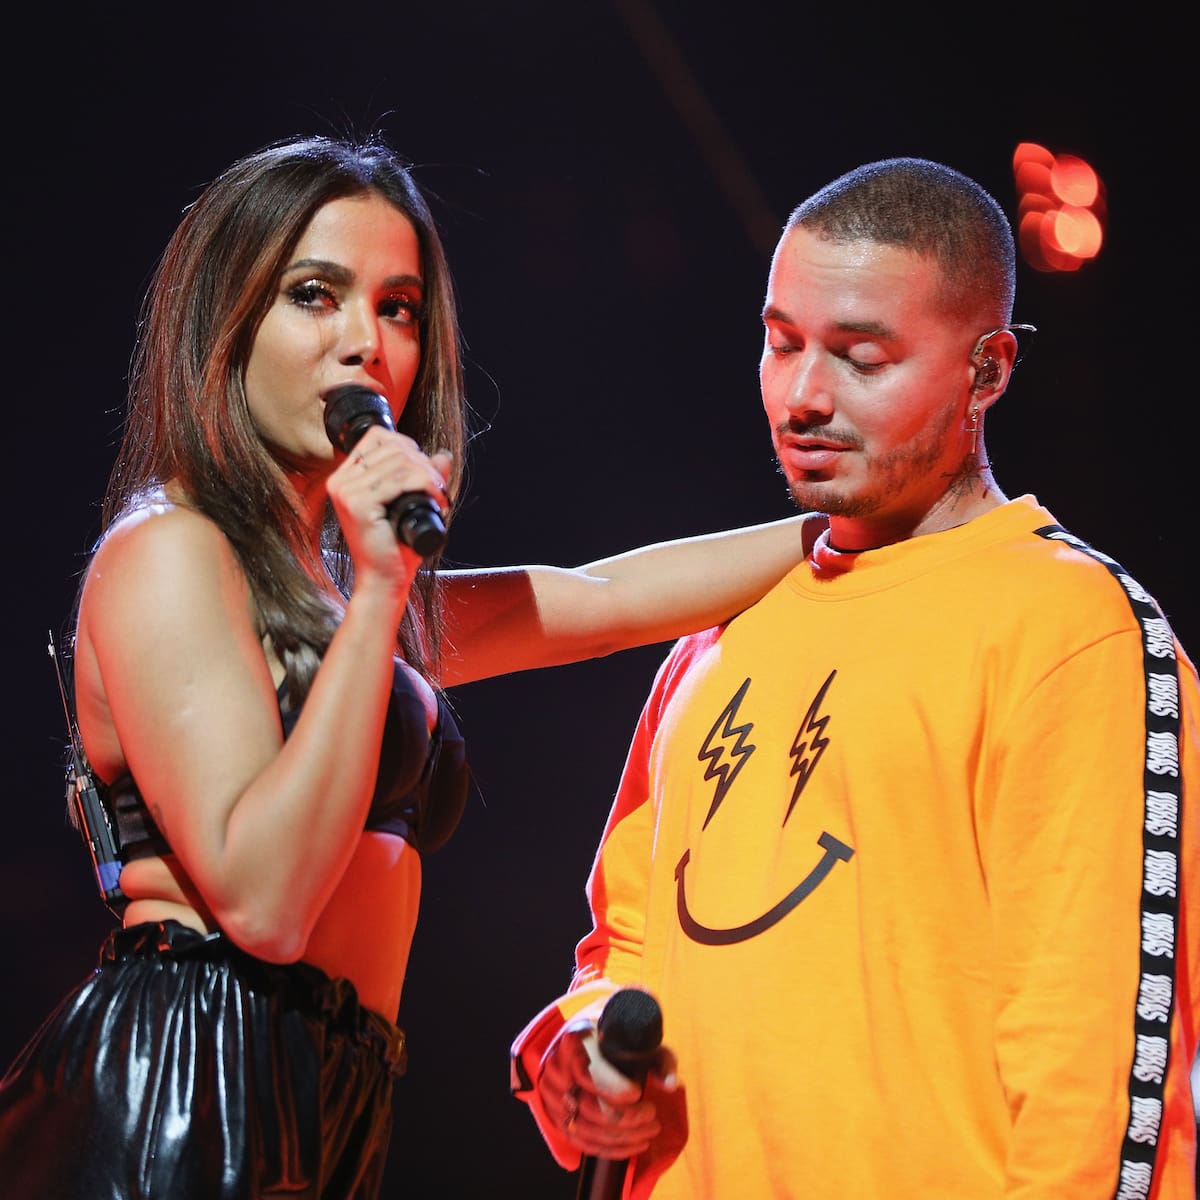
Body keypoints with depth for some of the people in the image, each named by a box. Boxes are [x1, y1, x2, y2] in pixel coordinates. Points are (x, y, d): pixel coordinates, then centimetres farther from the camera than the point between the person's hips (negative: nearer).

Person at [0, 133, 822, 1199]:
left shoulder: (332, 583, 21)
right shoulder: (169, 551, -6)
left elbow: (611, 597, 28)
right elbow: (263, 899, -16)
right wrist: (378, 597, -16)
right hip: (175, 1107, -8)